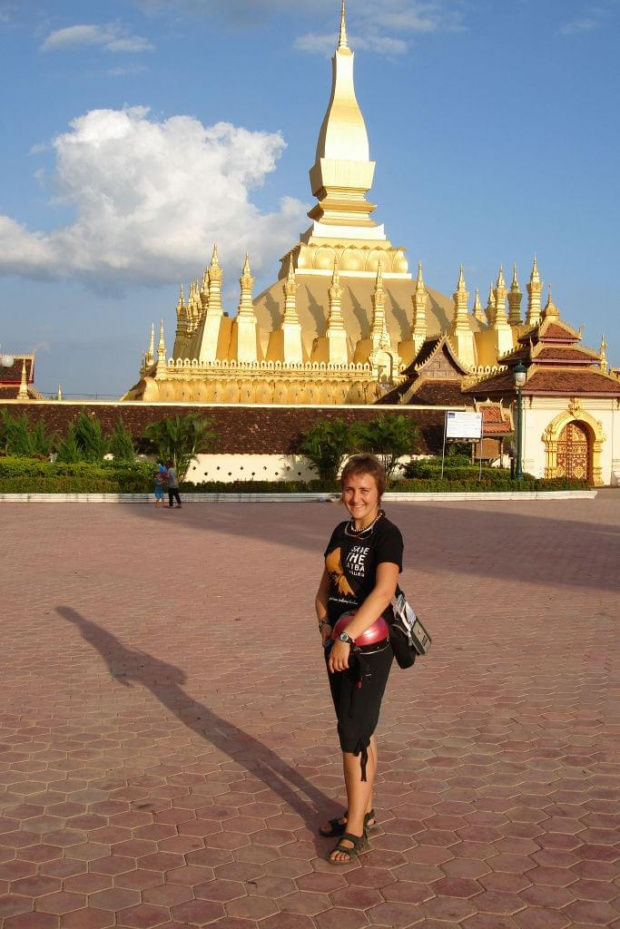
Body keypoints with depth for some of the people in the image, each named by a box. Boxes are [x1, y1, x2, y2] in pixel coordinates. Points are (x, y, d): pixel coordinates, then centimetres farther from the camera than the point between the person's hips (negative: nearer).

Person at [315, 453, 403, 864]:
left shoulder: (387, 535, -14)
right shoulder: (342, 532, 10)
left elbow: (384, 591, -28)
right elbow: (326, 586, 17)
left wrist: (347, 638, -32)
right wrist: (325, 623, -2)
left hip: (369, 646, -8)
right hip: (338, 643, 8)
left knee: (354, 734, -7)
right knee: (359, 730, 17)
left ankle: (356, 831, 2)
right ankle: (363, 811, 30)